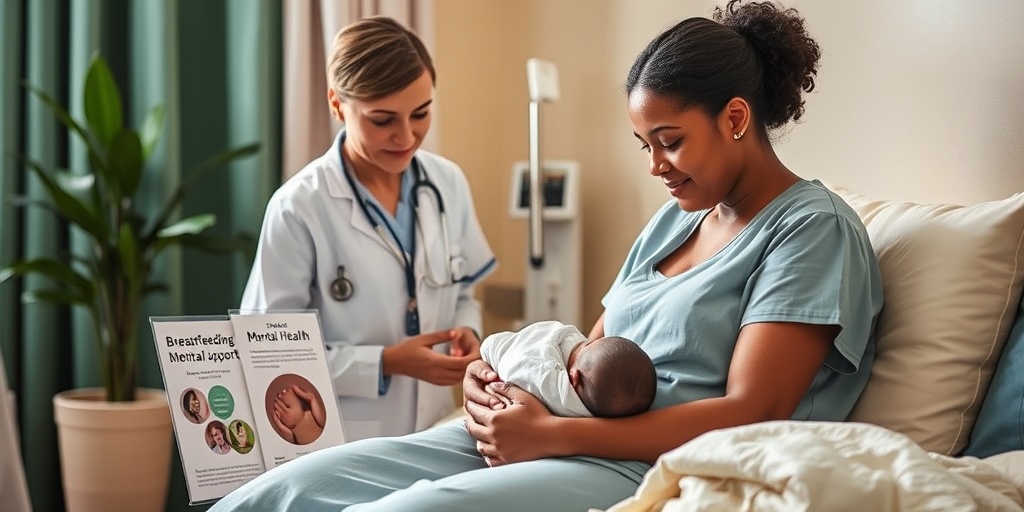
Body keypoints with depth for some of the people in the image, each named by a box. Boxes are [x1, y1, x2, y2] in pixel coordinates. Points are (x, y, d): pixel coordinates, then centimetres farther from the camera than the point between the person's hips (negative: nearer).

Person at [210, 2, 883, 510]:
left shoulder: (814, 228, -4)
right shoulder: (677, 216, 22)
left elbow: (747, 416, -14)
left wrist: (552, 434, -17)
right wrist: (503, 379, 0)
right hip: (550, 435, 8)